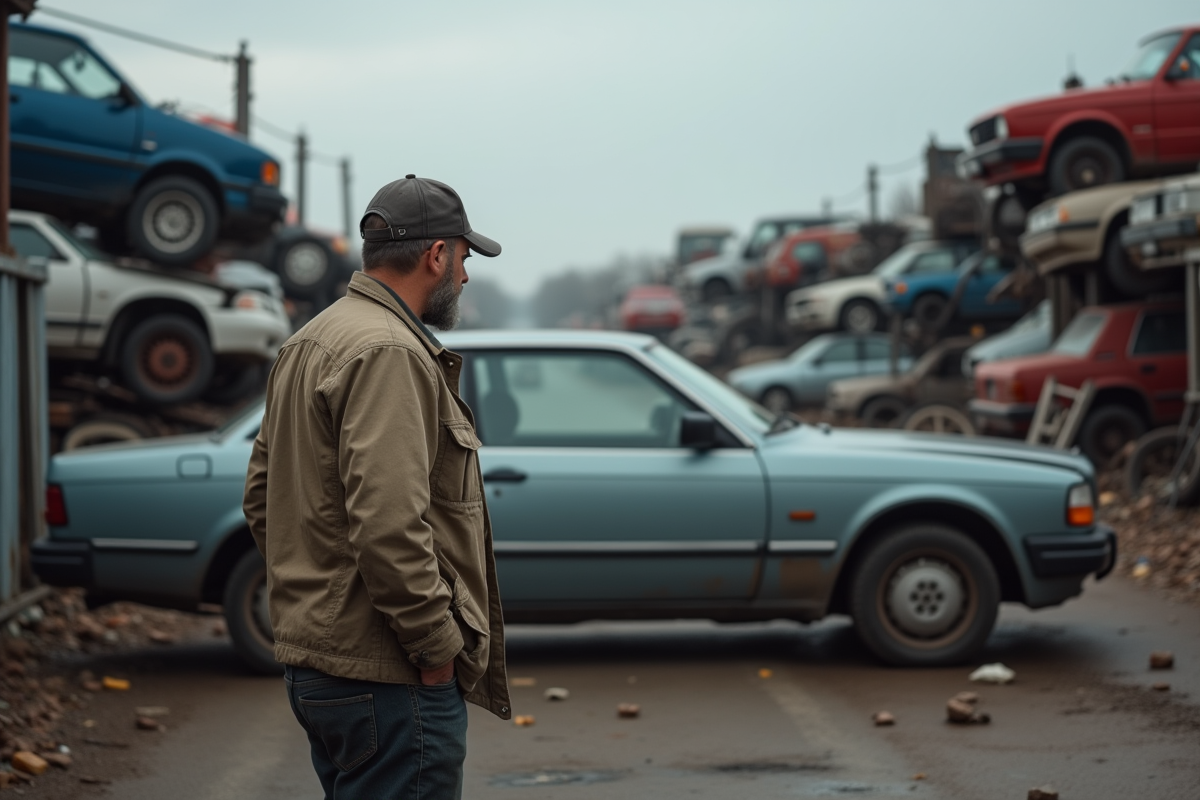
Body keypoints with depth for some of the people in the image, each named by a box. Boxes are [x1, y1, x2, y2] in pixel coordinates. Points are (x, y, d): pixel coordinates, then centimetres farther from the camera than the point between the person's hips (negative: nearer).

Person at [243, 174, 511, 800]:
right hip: (387, 677, -11)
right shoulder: (390, 354, -16)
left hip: (310, 655, 11)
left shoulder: (308, 344, 17)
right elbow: (389, 527, -25)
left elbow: (261, 496, 22)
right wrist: (438, 645, -18)